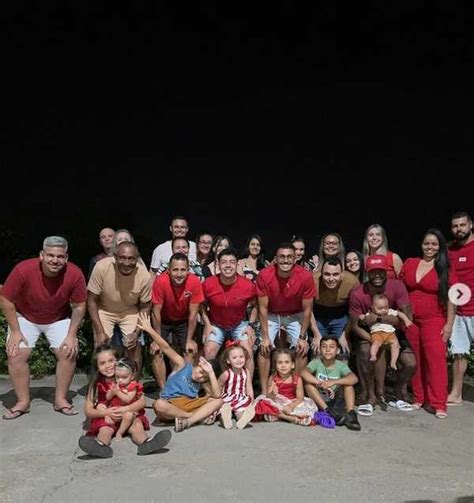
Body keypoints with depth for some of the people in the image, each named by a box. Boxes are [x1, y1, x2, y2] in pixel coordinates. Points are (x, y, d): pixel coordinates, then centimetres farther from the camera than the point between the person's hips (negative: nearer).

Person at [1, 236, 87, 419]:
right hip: (25, 317, 0)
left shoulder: (75, 274, -28)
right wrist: (15, 331, -16)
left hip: (59, 319, 1)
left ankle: (60, 399, 7)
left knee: (69, 353, -10)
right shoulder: (23, 270, -32)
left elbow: (79, 306, -14)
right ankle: (23, 401, 7)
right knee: (16, 354, -11)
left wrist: (71, 335, -17)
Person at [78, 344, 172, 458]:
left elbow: (142, 401, -7)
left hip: (129, 415, 1)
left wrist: (125, 409, -23)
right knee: (105, 430, -31)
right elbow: (88, 411, -5)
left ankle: (146, 443, -57)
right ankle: (101, 445, -62)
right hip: (106, 418, 0)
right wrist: (106, 412, -22)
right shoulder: (96, 384, -3)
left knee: (137, 425, -29)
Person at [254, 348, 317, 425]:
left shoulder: (297, 379, -7)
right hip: (276, 404, 1)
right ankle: (292, 418, -26)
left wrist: (291, 406, -30)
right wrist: (272, 394, -33)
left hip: (292, 404, -1)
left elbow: (300, 398, -12)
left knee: (308, 404, -26)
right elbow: (268, 396, -10)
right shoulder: (273, 378, -5)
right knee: (263, 403, -29)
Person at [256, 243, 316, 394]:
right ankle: (264, 391, -1)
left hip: (295, 316, 1)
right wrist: (265, 336, -18)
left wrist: (302, 336, -13)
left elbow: (307, 309, -15)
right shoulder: (264, 275, -28)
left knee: (301, 349, -9)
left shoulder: (305, 276, -27)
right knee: (264, 349, -11)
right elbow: (263, 307, -18)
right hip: (271, 315, 0)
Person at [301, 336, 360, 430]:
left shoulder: (340, 365, -7)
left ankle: (350, 413, -30)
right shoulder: (316, 362, -8)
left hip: (335, 400, 0)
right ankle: (328, 411, -32)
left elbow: (354, 379, -27)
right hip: (318, 401, 0)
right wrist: (321, 384, -40)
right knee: (308, 382, -25)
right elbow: (303, 373, -29)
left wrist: (333, 382, -38)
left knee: (348, 383, -20)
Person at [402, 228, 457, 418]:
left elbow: (451, 298, -2)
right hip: (410, 320, 3)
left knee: (436, 359, -7)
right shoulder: (409, 263, 7)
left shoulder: (445, 269, 0)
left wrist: (449, 324, -7)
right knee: (415, 360, 8)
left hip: (434, 321, -3)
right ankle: (418, 398, 21)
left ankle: (439, 404, 1)